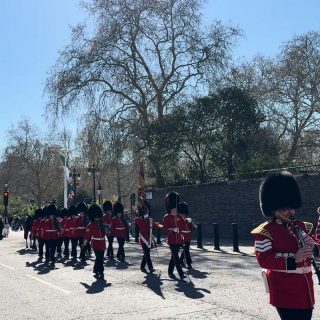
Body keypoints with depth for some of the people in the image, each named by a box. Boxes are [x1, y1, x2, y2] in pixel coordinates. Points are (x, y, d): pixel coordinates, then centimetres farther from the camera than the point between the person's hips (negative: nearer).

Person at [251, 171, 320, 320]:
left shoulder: (301, 227, 11)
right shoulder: (265, 232, -12)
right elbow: (264, 260, -19)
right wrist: (293, 259, -29)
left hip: (305, 290, 7)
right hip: (285, 292, -7)